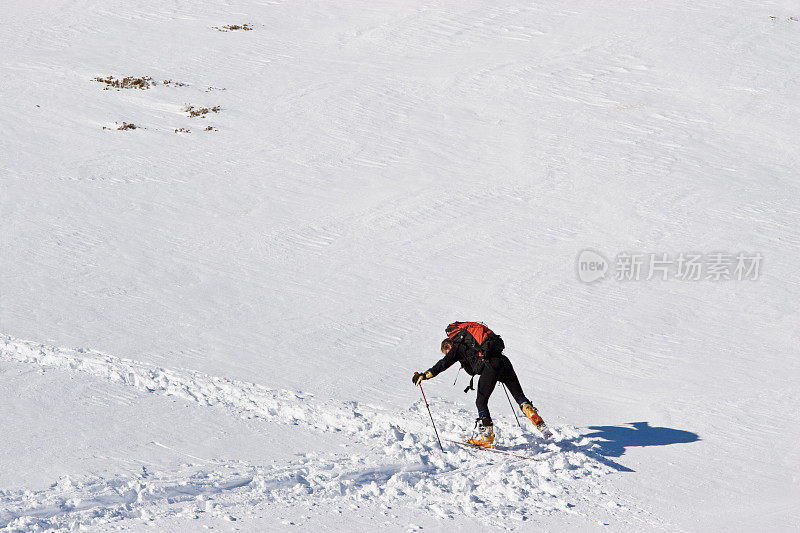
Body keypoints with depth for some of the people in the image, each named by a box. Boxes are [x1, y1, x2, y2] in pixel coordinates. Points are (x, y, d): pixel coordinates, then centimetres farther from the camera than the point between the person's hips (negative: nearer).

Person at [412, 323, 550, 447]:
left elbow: (444, 364, 3)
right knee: (519, 396, 13)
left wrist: (424, 375, 4)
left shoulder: (457, 346, 13)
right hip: (504, 361, 7)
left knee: (481, 401, 2)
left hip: (490, 365, -7)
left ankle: (486, 436, -3)